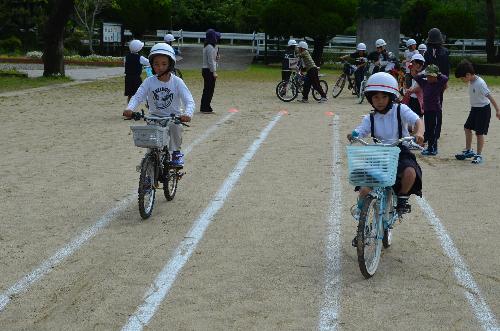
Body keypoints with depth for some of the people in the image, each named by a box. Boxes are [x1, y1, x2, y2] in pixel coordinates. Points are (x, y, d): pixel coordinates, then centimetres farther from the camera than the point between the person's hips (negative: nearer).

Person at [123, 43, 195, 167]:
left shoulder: (177, 82, -9)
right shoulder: (149, 81, -4)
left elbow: (189, 101, -16)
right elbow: (137, 96, -12)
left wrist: (187, 114, -38)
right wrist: (129, 108, -34)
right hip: (154, 117, 2)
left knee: (175, 126, -31)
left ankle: (176, 152, -5)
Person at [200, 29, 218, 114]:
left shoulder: (206, 47, 14)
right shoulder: (210, 47, -16)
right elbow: (210, 61, -19)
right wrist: (214, 72, -19)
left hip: (205, 70, 10)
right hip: (209, 70, -10)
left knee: (207, 90, 14)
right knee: (209, 90, -5)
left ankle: (203, 108, 20)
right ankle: (206, 108, -3)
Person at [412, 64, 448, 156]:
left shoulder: (439, 84, -8)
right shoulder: (425, 83, 7)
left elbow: (445, 79, -23)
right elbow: (415, 77, 9)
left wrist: (438, 75, -9)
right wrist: (424, 75, 2)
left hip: (436, 110, -6)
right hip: (427, 110, 6)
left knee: (434, 130, -3)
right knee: (428, 130, 14)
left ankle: (433, 149, 0)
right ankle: (430, 147, 25)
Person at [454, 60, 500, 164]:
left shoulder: (480, 83, -26)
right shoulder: (471, 82, 0)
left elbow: (490, 97, -24)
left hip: (483, 109, -9)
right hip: (474, 108, 9)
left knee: (479, 133, -3)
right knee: (467, 128, 13)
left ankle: (479, 155, 9)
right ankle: (468, 151, 26)